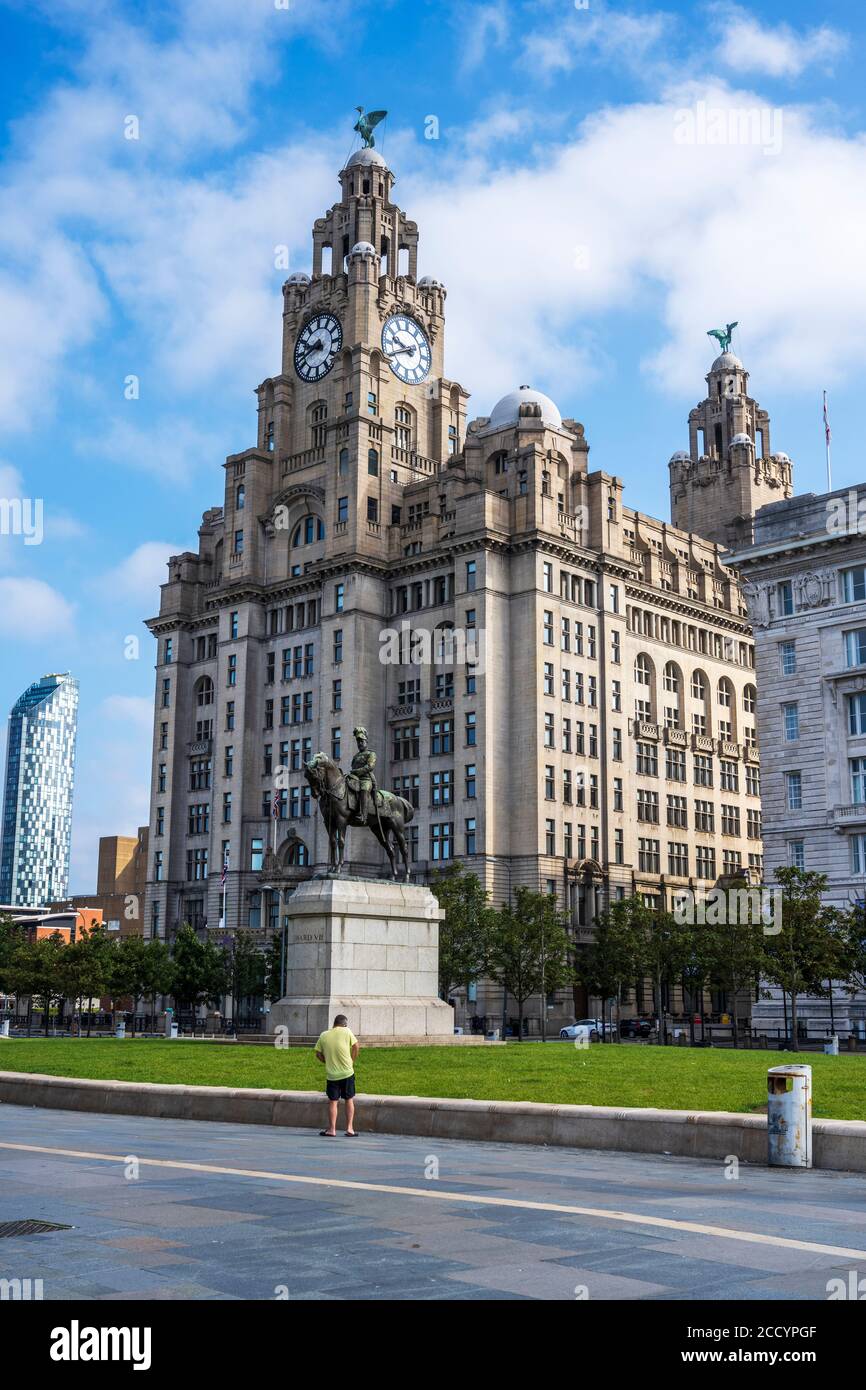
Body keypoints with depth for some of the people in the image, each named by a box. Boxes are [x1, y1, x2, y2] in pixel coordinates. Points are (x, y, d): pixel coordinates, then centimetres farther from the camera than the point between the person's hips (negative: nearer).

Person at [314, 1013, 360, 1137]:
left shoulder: (323, 1035, 3)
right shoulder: (346, 1032, -4)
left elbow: (318, 1054, 5)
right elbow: (356, 1046, -4)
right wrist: (351, 1061, 7)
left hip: (331, 1074, 1)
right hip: (347, 1072, -1)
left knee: (333, 1102, 8)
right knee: (349, 1100, 10)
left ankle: (332, 1130, 8)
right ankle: (349, 1128, 9)